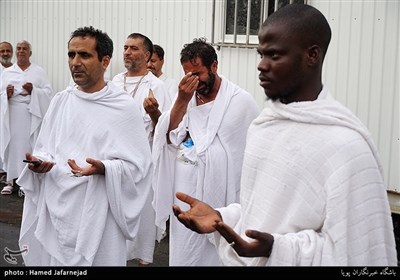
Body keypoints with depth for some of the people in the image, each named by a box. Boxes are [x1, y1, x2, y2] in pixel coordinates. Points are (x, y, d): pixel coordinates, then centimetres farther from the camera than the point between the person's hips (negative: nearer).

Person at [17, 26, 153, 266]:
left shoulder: (124, 107, -8)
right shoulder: (60, 101, 7)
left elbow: (139, 165, -8)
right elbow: (44, 147, 15)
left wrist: (103, 168, -24)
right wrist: (38, 161, -7)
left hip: (97, 216, -4)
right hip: (54, 210, 5)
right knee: (48, 259, 13)